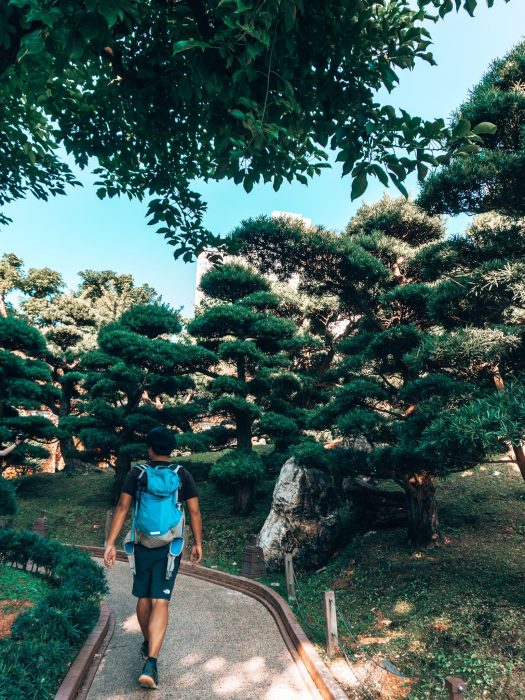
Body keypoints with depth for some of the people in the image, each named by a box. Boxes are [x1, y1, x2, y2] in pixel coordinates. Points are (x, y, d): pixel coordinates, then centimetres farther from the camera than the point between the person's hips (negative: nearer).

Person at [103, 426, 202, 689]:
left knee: (143, 597, 21)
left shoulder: (136, 473, -5)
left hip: (143, 545, 2)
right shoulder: (183, 475, -5)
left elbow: (122, 508, -10)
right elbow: (194, 512, -4)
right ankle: (150, 663, -8)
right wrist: (198, 544, 6)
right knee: (160, 602, 1)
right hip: (170, 547, -1)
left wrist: (110, 544, -6)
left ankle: (148, 643, 40)